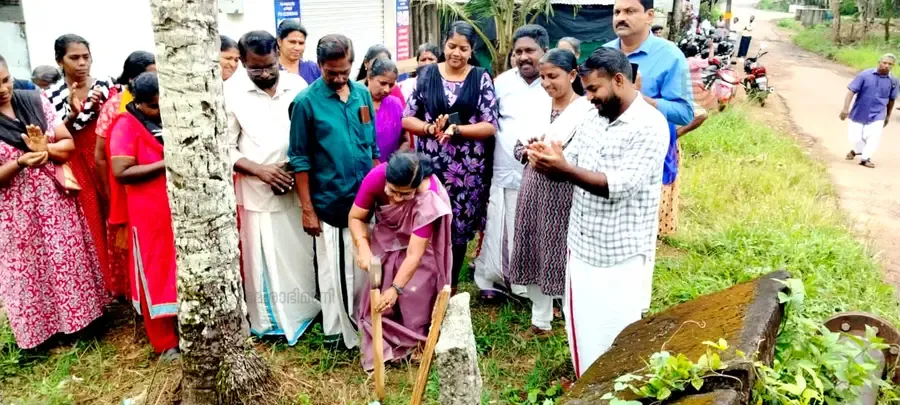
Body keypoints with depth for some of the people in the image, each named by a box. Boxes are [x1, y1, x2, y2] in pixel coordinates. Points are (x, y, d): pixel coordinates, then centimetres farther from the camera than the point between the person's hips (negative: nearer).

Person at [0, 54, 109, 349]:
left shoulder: (35, 102, -2)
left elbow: (69, 144, 1)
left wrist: (45, 148, -19)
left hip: (55, 201, 3)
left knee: (69, 261, 13)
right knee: (28, 271, 10)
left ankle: (80, 317, 31)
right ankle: (39, 332, 27)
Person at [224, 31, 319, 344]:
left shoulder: (297, 86, -1)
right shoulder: (231, 93, -6)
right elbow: (225, 148, -4)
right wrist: (260, 170, -16)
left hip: (297, 188, 2)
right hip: (256, 192, -2)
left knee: (301, 254, 13)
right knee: (262, 258, 8)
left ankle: (305, 311, 32)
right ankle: (268, 319, 25)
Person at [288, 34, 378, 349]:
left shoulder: (362, 94, 4)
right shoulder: (306, 101, -10)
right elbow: (299, 160, -8)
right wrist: (307, 209, -10)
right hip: (329, 203, -4)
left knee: (363, 267, 16)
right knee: (334, 271, 6)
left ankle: (363, 323, 35)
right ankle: (336, 331, 23)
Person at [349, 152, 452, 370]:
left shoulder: (429, 199, -39)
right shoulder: (376, 177, -32)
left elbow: (414, 254, -37)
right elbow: (356, 217, -19)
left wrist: (396, 288, -41)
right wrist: (363, 248, -35)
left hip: (419, 244, -3)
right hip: (386, 240, 3)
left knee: (416, 296, -3)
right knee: (378, 294, 2)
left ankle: (418, 343, 18)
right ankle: (381, 346, 17)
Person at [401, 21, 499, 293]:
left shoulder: (481, 79, 1)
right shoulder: (427, 74, 3)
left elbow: (490, 126, -5)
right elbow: (407, 119, 2)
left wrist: (455, 130, -19)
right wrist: (430, 128, -17)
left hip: (468, 169, 0)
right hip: (431, 167, 1)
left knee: (459, 230, 10)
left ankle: (450, 289, 30)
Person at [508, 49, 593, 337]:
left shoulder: (587, 111, -8)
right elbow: (518, 146, 12)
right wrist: (528, 152, -8)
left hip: (564, 196, -6)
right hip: (533, 191, 6)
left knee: (563, 259, 0)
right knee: (532, 256, 11)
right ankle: (540, 320, 28)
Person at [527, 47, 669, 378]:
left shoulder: (650, 126, -17)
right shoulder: (593, 119, 8)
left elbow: (620, 185, -25)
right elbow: (570, 165, 7)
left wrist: (564, 169, -31)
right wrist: (547, 161, -15)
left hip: (620, 253, -7)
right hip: (581, 243, 8)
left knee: (614, 332, 7)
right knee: (581, 322, 20)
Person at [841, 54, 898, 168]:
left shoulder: (893, 81, -2)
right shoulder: (865, 75, -12)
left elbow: (891, 99, 11)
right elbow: (851, 91, -14)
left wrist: (888, 116, 20)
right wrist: (846, 108, -25)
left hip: (877, 114, 1)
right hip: (859, 112, -1)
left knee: (874, 135, -17)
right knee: (855, 138, 2)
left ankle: (865, 158, -2)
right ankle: (856, 150, 35)